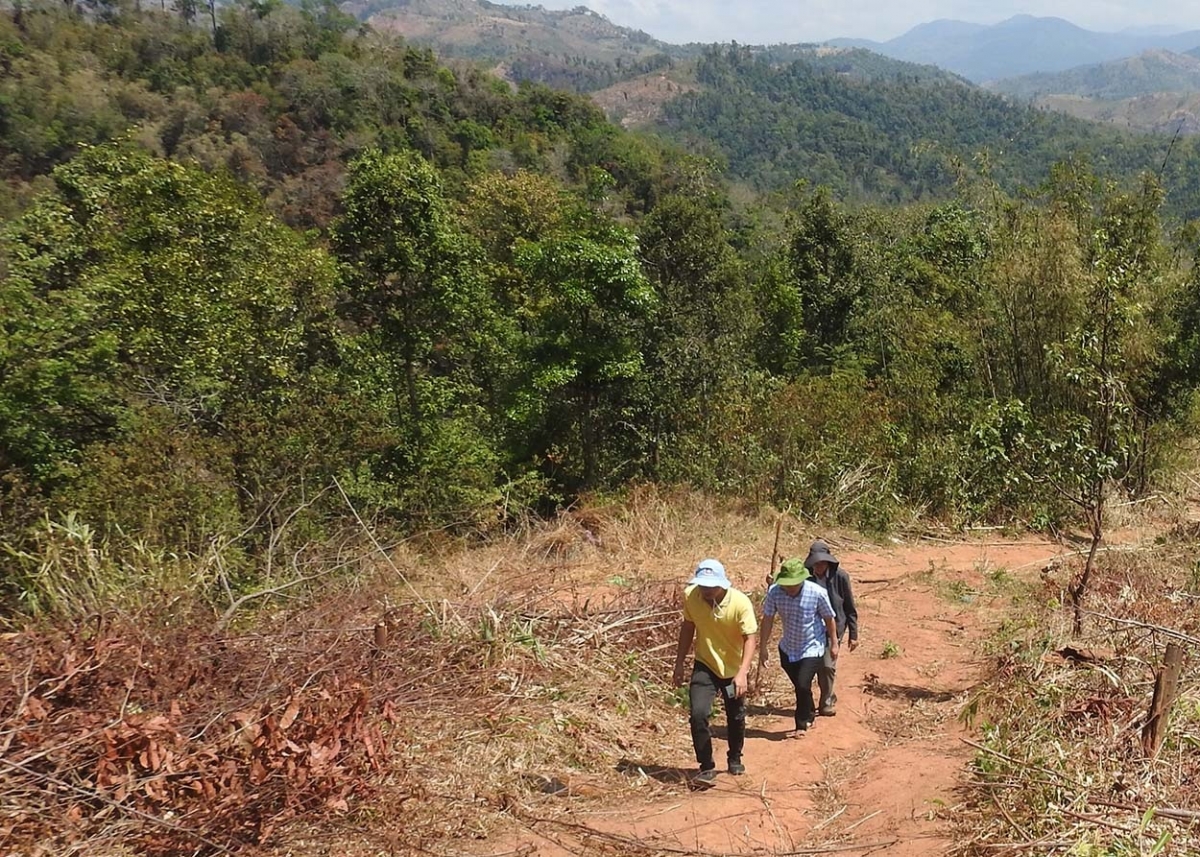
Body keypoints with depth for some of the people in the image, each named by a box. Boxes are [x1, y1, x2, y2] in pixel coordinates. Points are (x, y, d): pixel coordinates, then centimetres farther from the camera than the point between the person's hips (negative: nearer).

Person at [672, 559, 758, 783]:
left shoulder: (740, 603, -27)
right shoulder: (690, 596, -18)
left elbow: (750, 638, -28)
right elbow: (688, 627, -1)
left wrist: (742, 673, -40)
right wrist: (680, 662, 3)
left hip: (734, 670, -1)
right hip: (705, 666, 1)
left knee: (736, 718, 17)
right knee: (698, 714, -17)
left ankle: (735, 760, 43)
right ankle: (707, 767, -2)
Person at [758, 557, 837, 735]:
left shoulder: (818, 593, -23)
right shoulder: (774, 592, -19)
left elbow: (829, 619, -8)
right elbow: (768, 619, -8)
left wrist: (834, 644, 1)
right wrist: (763, 647, -6)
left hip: (812, 648, -3)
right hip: (788, 648, 3)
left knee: (803, 685, -13)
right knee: (799, 686, 16)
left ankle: (801, 725, 8)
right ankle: (808, 717, 41)